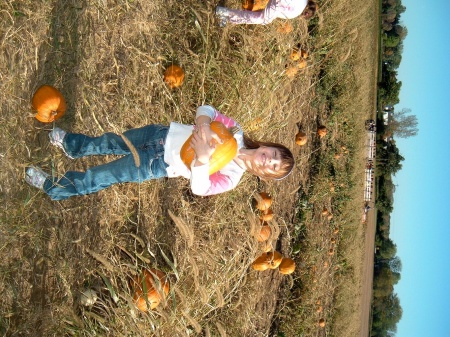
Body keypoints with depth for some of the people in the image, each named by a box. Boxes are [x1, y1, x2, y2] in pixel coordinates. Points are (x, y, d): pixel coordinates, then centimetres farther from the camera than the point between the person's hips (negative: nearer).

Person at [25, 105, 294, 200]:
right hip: (163, 134, 4)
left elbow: (199, 188, -30)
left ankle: (54, 188, 23)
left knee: (102, 177, 2)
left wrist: (203, 158, -45)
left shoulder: (231, 178, -15)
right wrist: (204, 127, -29)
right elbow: (206, 109, -8)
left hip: (159, 165, -3)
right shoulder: (236, 134, -6)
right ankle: (73, 145, 44)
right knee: (112, 142, 14)